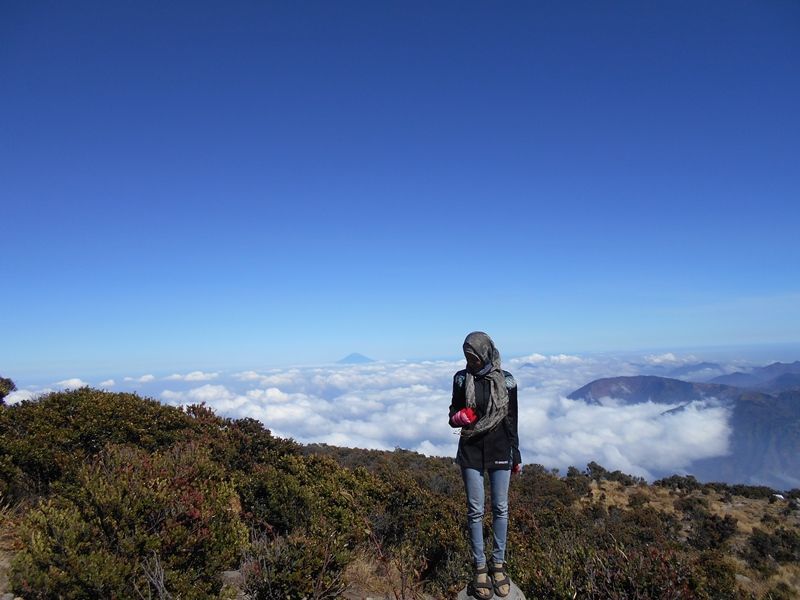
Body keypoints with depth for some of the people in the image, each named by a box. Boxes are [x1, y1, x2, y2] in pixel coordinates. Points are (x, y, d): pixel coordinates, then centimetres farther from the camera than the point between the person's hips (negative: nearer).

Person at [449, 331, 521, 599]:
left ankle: (498, 564, 25)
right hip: (471, 451, 0)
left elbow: (512, 420, 2)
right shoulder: (462, 378, -4)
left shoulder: (505, 380, -6)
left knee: (500, 508, 8)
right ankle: (480, 567, 20)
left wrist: (516, 455, 5)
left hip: (499, 451, 0)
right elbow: (453, 412, 6)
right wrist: (457, 418, -18)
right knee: (475, 510, 5)